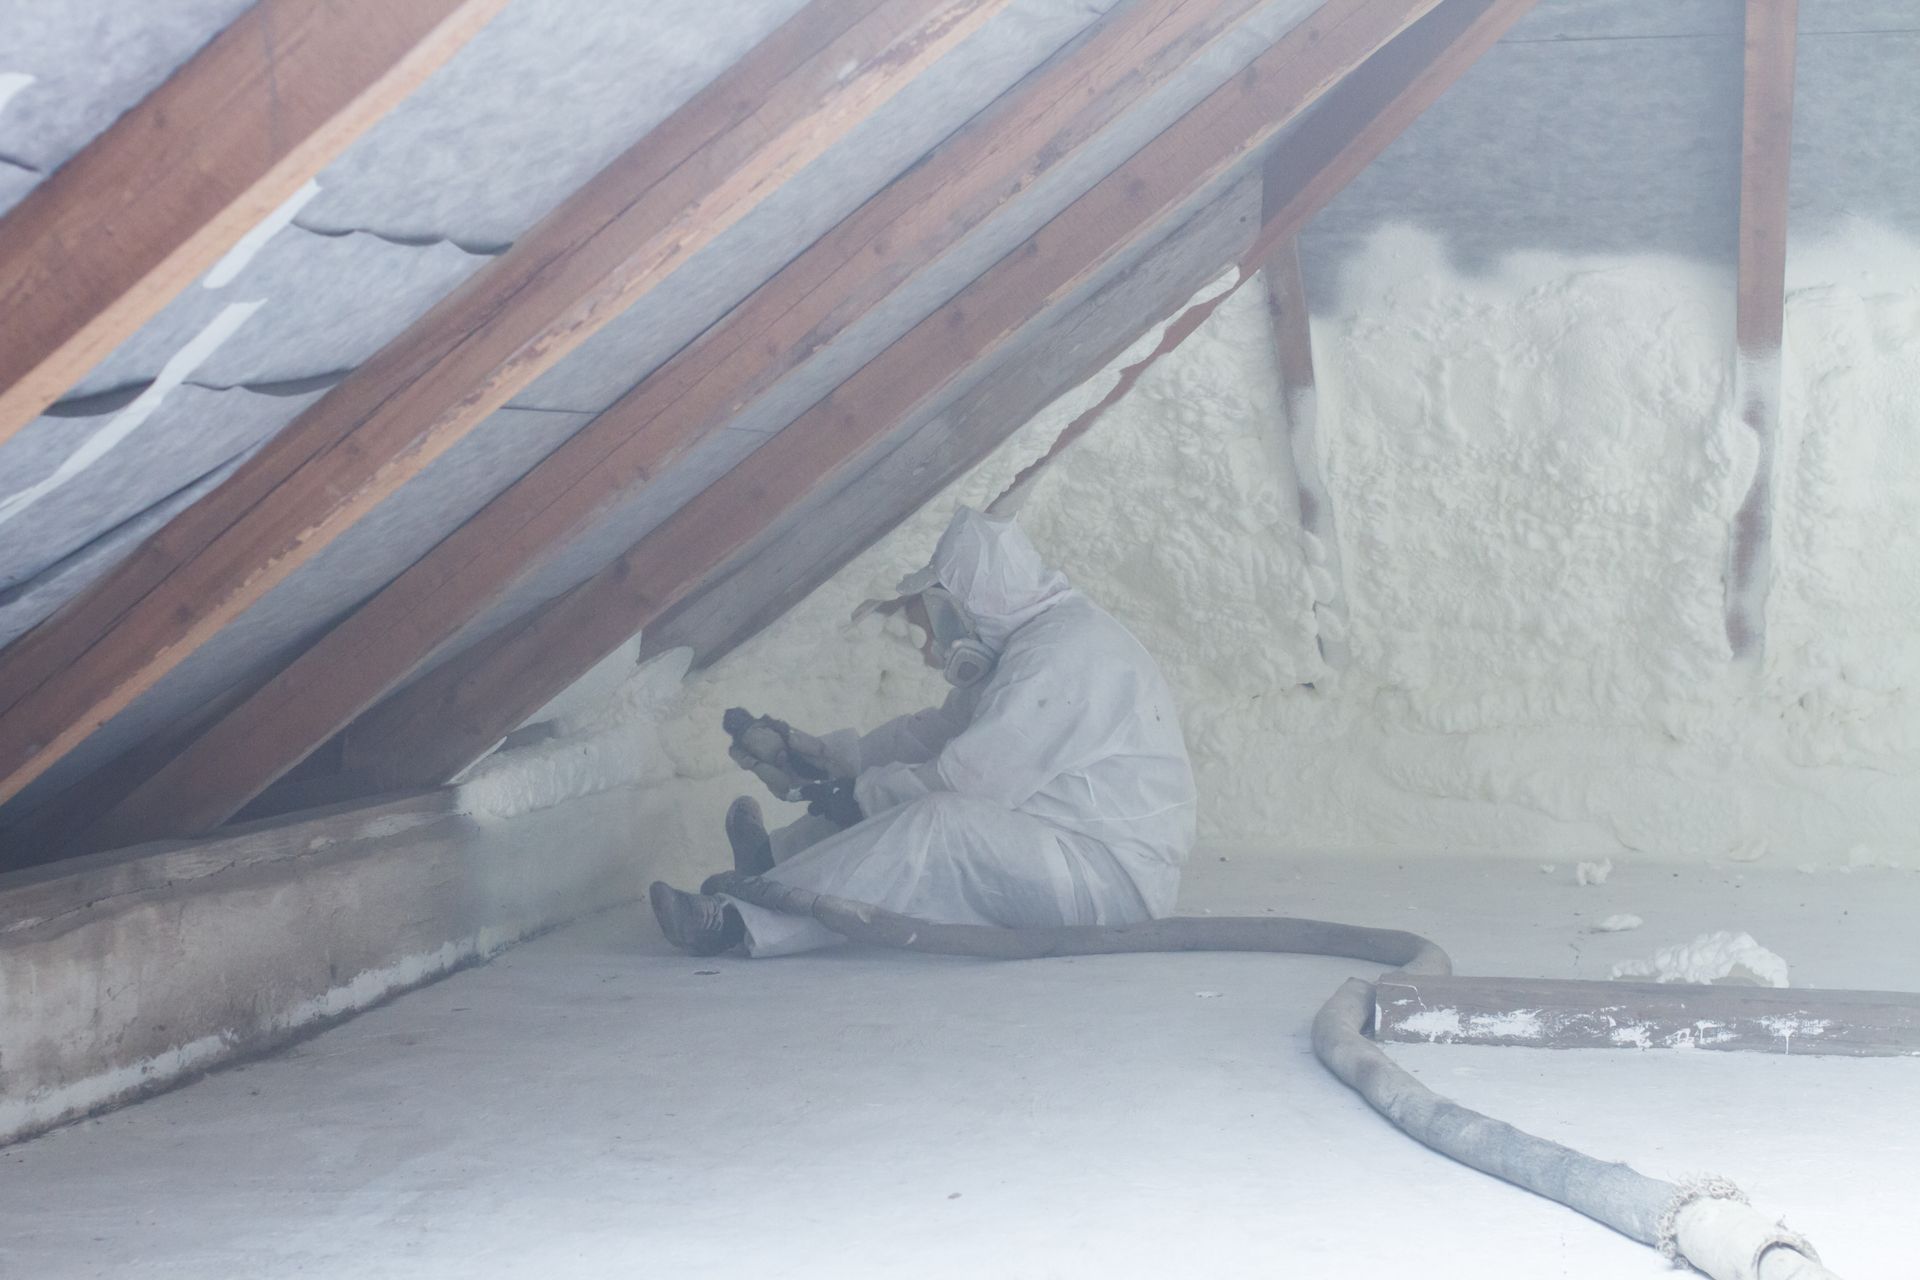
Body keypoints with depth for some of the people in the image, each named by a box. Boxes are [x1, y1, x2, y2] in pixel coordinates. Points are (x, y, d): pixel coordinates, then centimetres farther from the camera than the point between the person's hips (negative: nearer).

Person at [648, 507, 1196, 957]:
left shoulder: (1059, 651, -19)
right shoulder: (1024, 641, 16)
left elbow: (970, 775, -23)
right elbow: (934, 733, 21)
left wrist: (857, 795, -10)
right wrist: (817, 755, 17)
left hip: (1115, 876, -11)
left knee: (938, 822, -26)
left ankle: (741, 921, -24)